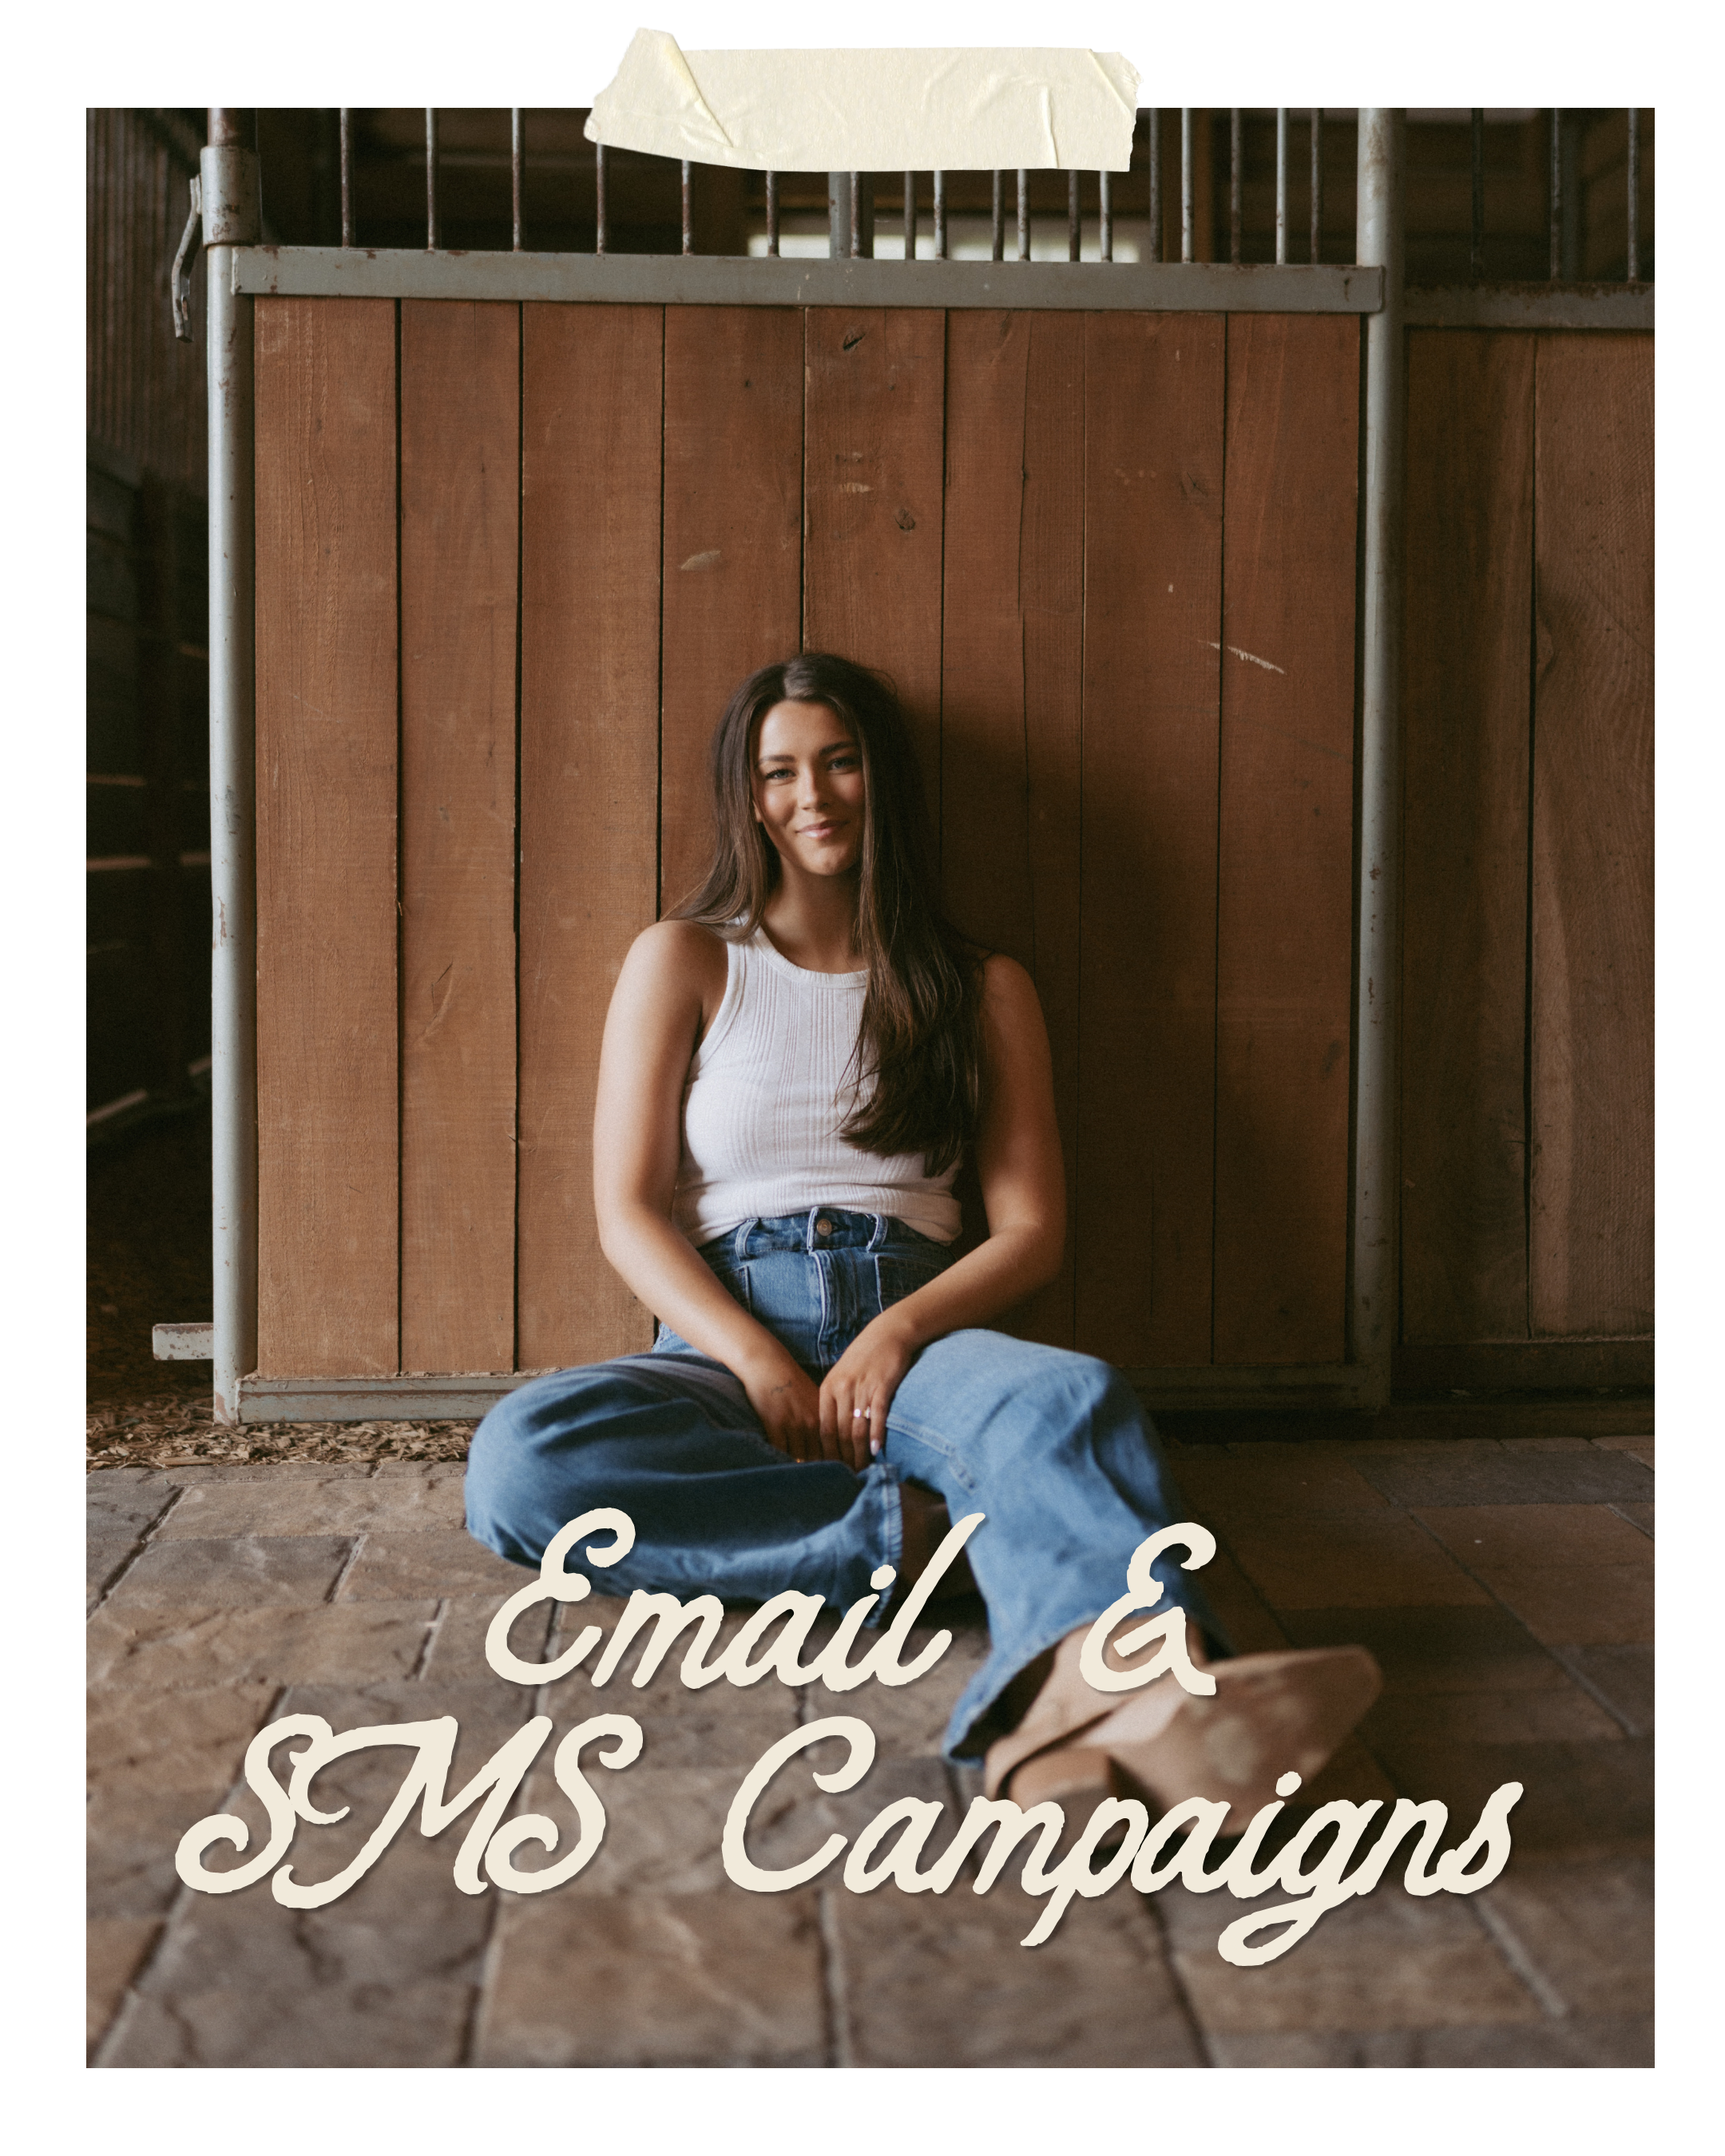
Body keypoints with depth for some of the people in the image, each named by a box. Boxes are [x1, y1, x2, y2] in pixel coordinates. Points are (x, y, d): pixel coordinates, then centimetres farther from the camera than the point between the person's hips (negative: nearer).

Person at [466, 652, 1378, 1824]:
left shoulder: (982, 989, 16)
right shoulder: (684, 961, 13)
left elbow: (1033, 1229, 9)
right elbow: (628, 1211, 4)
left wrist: (900, 1329, -12)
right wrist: (757, 1361, -13)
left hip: (916, 1328, 0)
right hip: (725, 1339, 0)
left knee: (1070, 1396, -38)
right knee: (519, 1459, -33)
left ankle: (1086, 1696, -69)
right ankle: (917, 1529, -31)